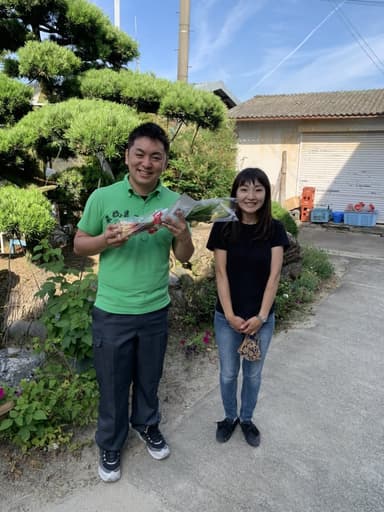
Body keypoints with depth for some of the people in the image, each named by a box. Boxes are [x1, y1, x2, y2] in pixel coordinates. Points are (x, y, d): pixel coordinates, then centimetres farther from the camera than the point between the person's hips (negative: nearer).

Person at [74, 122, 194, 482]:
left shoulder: (173, 202, -4)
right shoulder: (102, 198, -10)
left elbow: (184, 258, 0)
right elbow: (79, 245, -1)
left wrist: (183, 236, -22)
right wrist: (106, 240, -22)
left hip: (156, 311, 2)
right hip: (112, 312, -2)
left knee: (149, 378, 22)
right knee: (112, 383, 15)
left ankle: (147, 426, 50)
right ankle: (110, 444, 41)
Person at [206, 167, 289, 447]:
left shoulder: (275, 229, -7)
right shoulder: (223, 227, -9)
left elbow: (274, 276, -9)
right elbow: (221, 274, -9)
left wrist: (261, 316, -13)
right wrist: (230, 315, -13)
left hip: (262, 318, 1)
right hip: (227, 317, 0)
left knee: (253, 374, 18)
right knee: (228, 373, 16)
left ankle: (247, 419, 42)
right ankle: (230, 417, 42)